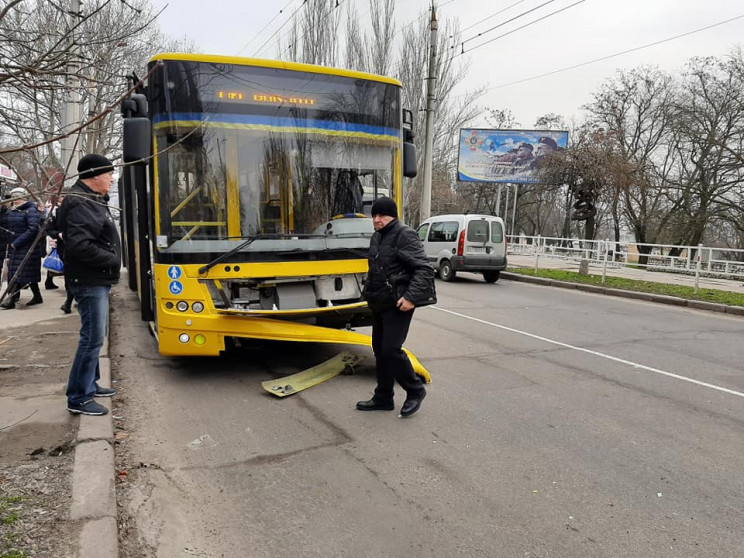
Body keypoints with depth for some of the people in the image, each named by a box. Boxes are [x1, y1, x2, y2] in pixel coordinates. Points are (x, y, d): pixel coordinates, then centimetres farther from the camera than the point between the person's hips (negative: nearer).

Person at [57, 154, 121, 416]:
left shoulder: (92, 200, 15)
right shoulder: (80, 204, -17)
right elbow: (80, 246, -26)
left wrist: (111, 259, 6)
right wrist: (112, 259, -16)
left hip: (98, 280, 11)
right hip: (90, 282, -11)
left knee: (95, 335, 18)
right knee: (93, 337, -7)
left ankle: (89, 384, 31)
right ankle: (78, 398, 1)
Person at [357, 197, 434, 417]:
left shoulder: (405, 236, -13)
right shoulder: (377, 237, 14)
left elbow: (425, 269, -18)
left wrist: (410, 296, -25)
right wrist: (369, 293, 19)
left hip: (397, 306, -9)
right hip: (379, 305, 9)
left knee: (391, 349, -11)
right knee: (379, 349, 12)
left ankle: (415, 390, 10)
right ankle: (383, 398, 24)